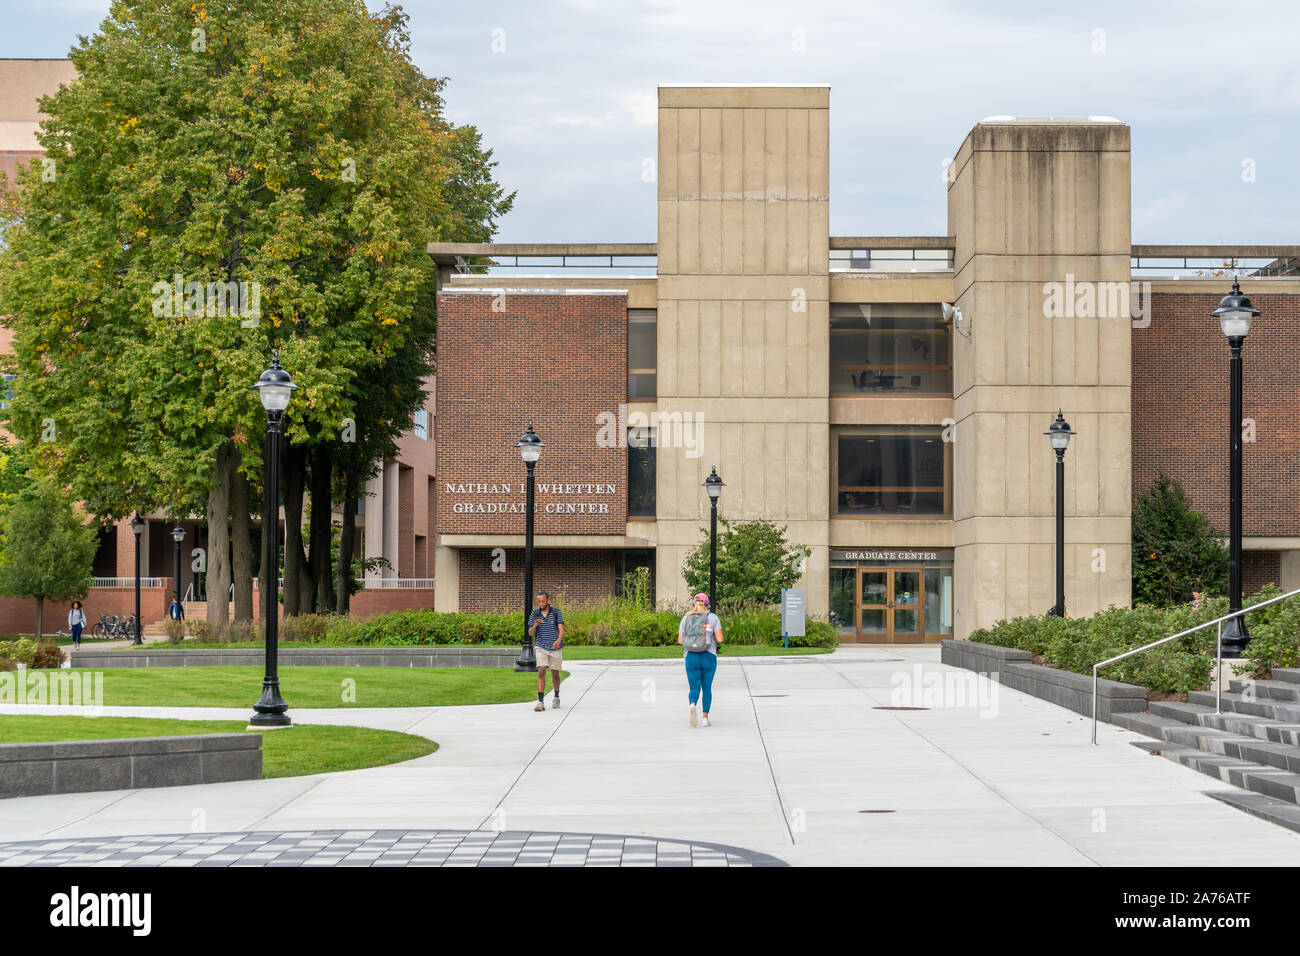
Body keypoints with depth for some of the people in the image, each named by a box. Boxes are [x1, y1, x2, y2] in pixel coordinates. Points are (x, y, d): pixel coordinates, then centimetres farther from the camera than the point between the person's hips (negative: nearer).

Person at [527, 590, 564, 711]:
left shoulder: (556, 612, -3)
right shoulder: (534, 614, 2)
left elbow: (561, 629, -11)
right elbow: (530, 633, 4)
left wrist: (559, 640, -32)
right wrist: (535, 625, -19)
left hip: (555, 647, 0)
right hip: (541, 647, 0)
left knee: (555, 674, 11)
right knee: (541, 672, -15)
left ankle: (556, 698, 35)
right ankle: (541, 702, -19)